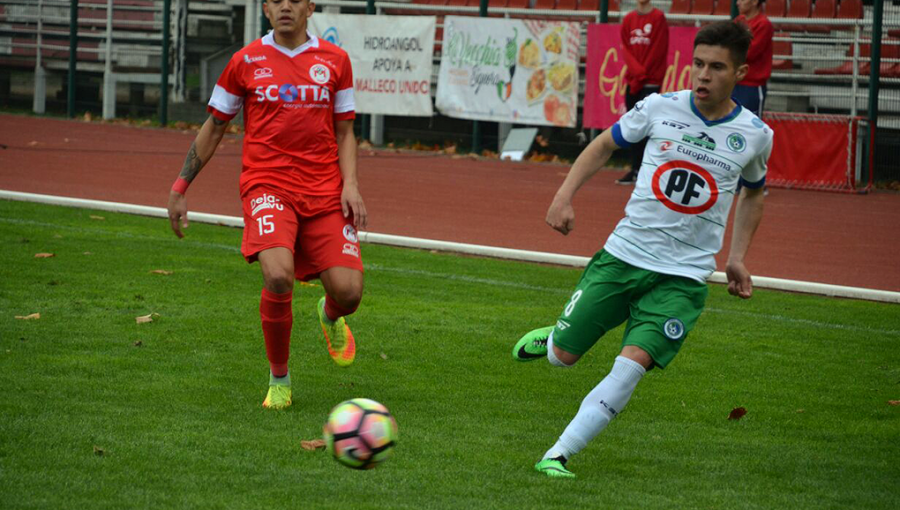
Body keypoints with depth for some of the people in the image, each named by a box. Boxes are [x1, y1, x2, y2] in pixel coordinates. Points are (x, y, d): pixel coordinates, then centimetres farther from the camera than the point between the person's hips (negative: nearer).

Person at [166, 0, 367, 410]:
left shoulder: (335, 60, 8)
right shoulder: (247, 61, 4)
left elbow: (344, 131, 14)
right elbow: (213, 128, 13)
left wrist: (350, 184, -3)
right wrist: (179, 188, 12)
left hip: (324, 191, 2)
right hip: (267, 185, -2)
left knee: (347, 290, -10)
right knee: (278, 275, -27)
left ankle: (330, 316, 33)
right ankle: (279, 378, -3)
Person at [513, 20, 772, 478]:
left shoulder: (755, 135, -2)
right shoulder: (661, 108, -4)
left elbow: (753, 192, 20)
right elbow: (605, 144, 13)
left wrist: (737, 257, 12)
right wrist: (565, 194, 1)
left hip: (683, 277, -1)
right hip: (623, 254, 1)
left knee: (632, 364, -22)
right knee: (562, 358, 5)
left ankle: (560, 454, -14)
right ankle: (552, 338, 43)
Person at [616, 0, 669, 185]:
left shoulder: (658, 17, -3)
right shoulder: (629, 19, 12)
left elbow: (658, 51, -7)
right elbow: (625, 48, 7)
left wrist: (641, 76, -8)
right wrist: (637, 70, -10)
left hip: (650, 82, -5)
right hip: (631, 80, 5)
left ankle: (637, 170, -10)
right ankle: (635, 170, 8)